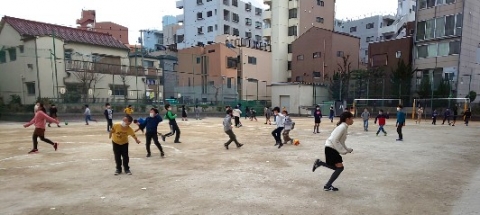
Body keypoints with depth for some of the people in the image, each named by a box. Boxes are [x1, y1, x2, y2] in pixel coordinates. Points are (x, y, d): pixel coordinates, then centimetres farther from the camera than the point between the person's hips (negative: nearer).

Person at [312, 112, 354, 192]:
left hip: (333, 149, 10)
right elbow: (335, 140, -26)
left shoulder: (344, 127, 11)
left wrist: (348, 149, 12)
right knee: (340, 168, -8)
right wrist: (343, 151, -22)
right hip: (330, 148, -10)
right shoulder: (342, 127, -19)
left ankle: (319, 163, 20)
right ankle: (327, 186, 1)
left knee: (337, 167, 15)